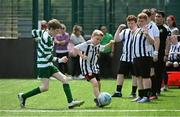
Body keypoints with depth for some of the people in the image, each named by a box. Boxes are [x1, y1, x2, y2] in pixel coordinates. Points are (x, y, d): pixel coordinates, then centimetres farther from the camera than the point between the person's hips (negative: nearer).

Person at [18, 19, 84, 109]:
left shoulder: (44, 33, 6)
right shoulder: (47, 39, -21)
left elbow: (34, 32, 23)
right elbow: (47, 56, -20)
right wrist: (59, 60, -14)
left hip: (49, 64, 10)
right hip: (44, 65, -10)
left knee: (64, 79, 0)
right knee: (45, 87, -9)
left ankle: (71, 102, -6)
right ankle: (23, 96, 6)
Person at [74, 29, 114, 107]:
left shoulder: (97, 46, 6)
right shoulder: (87, 44, -17)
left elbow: (104, 47, 28)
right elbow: (75, 48, -20)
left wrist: (110, 43, 11)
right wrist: (81, 55, -29)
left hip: (94, 67, 9)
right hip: (86, 68, -9)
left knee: (98, 83, 16)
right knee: (94, 83, -22)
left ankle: (97, 99, 34)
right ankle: (99, 100, -25)